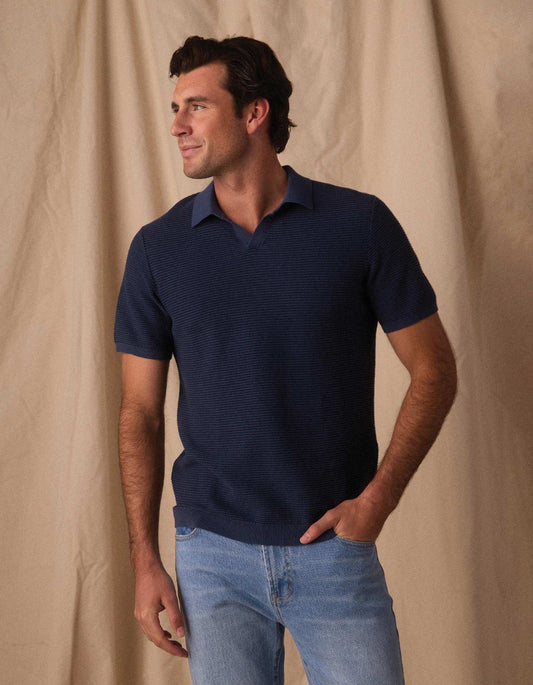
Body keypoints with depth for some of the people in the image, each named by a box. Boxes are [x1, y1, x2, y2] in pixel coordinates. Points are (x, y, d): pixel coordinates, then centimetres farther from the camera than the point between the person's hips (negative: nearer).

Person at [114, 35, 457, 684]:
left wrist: (378, 497, -9)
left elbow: (434, 371, 1)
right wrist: (145, 559, -1)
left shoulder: (360, 223, -4)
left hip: (336, 547, -1)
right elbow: (140, 411, 4)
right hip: (213, 553, 2)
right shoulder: (158, 247, 1)